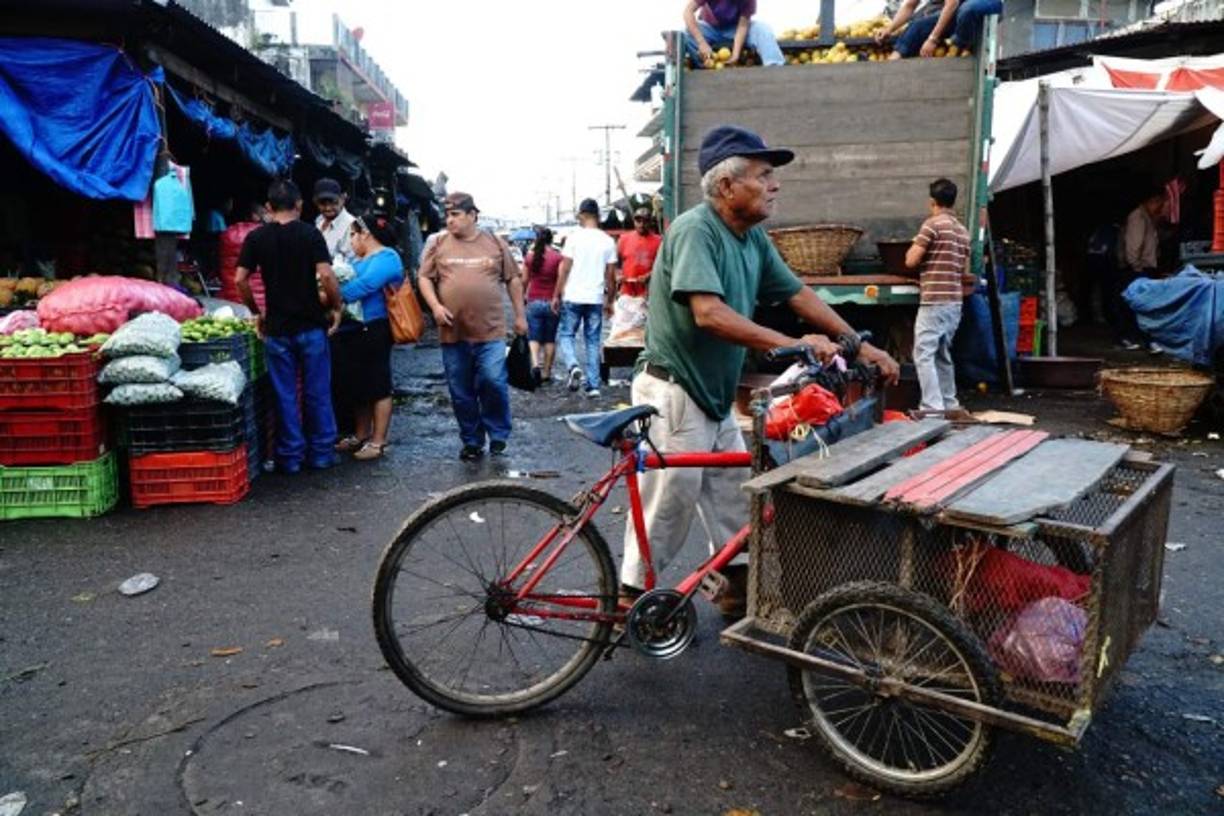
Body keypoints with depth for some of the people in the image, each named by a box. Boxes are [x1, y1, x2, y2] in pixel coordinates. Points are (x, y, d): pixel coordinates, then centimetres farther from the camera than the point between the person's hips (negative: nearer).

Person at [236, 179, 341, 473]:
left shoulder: (256, 237, 2)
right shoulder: (310, 234, -5)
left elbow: (241, 280, -1)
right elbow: (326, 275, -15)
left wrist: (257, 312, 11)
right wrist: (335, 304, 1)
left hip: (277, 328, 1)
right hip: (311, 325, -1)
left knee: (284, 394, 8)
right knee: (317, 392, 9)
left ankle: (290, 456, 13)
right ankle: (321, 452, 15)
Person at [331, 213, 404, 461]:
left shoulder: (386, 257, -11)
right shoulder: (361, 260, 20)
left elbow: (364, 285, -24)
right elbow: (346, 282, 13)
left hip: (374, 331, -9)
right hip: (354, 330, 9)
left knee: (377, 387, -2)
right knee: (357, 385, 14)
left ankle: (378, 441, 5)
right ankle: (360, 436, 26)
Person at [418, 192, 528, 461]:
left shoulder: (495, 244, 6)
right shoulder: (437, 245, 7)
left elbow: (513, 280, 11)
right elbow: (425, 279, 8)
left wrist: (519, 315, 10)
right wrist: (435, 306, -9)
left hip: (490, 331, -1)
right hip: (453, 333, 2)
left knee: (493, 382, -10)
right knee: (461, 393, 7)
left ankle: (498, 435, 12)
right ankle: (472, 441, 22)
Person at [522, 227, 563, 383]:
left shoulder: (529, 257, 0)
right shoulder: (558, 257, -6)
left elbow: (525, 280, 7)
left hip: (534, 302, 1)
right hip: (552, 302, -1)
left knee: (533, 337, 6)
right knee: (550, 339, 9)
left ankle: (535, 363, -18)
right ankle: (546, 372, 11)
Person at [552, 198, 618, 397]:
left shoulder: (574, 237, -5)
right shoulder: (608, 241, 4)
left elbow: (564, 269, -5)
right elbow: (611, 275, 5)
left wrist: (556, 295, 2)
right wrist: (609, 301, 14)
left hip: (573, 297, -3)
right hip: (596, 299, 3)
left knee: (565, 335, 10)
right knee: (593, 341, 9)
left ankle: (573, 366, -16)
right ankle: (593, 385, 7)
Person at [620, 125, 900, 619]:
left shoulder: (753, 238, 7)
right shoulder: (695, 230, -19)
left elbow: (799, 296, 11)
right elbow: (709, 314, -31)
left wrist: (861, 346, 6)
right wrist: (790, 344, -34)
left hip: (715, 394, 9)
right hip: (674, 392, -9)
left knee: (733, 495, 16)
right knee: (669, 501, 1)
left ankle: (739, 586, 31)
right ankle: (633, 599, 16)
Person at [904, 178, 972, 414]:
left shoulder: (932, 224, -9)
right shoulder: (963, 231, 14)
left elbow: (911, 261, -11)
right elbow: (965, 272, 19)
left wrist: (913, 248, 9)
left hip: (934, 301, -8)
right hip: (955, 302, 8)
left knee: (923, 355, -7)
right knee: (943, 354, 17)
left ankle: (933, 408, -12)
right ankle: (949, 405, 22)